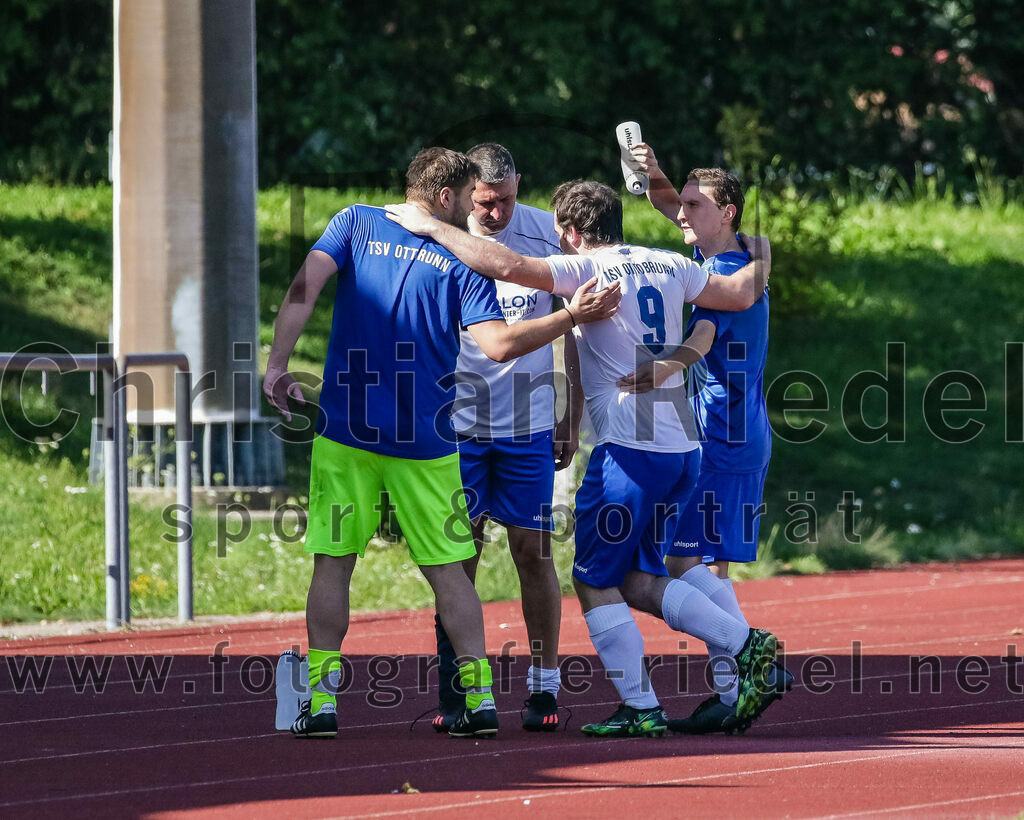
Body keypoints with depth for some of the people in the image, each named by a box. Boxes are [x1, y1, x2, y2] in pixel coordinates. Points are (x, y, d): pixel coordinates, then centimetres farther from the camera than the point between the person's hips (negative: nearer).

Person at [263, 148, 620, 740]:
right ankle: (481, 696, 2)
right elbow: (498, 344, -11)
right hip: (426, 441, -1)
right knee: (448, 569, 7)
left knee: (333, 564, 6)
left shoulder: (356, 224, 5)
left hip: (346, 432, 1)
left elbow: (304, 287, -9)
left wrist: (278, 364, -9)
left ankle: (323, 700, 0)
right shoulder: (461, 258, 0)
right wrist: (573, 317, -6)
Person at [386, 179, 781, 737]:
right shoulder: (669, 266, 12)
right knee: (639, 582, 15)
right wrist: (760, 260, 44)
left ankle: (641, 708, 1)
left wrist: (432, 228, -12)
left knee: (595, 582, 4)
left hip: (630, 450, -8)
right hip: (683, 448, 8)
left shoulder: (588, 270, -8)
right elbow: (741, 294, 22)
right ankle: (748, 646, 2)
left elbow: (508, 266, -21)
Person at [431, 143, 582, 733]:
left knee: (534, 552, 0)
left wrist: (574, 418, 7)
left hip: (530, 423, 0)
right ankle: (454, 692, 4)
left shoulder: (548, 234, -1)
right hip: (457, 421, 0)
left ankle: (545, 685, 9)